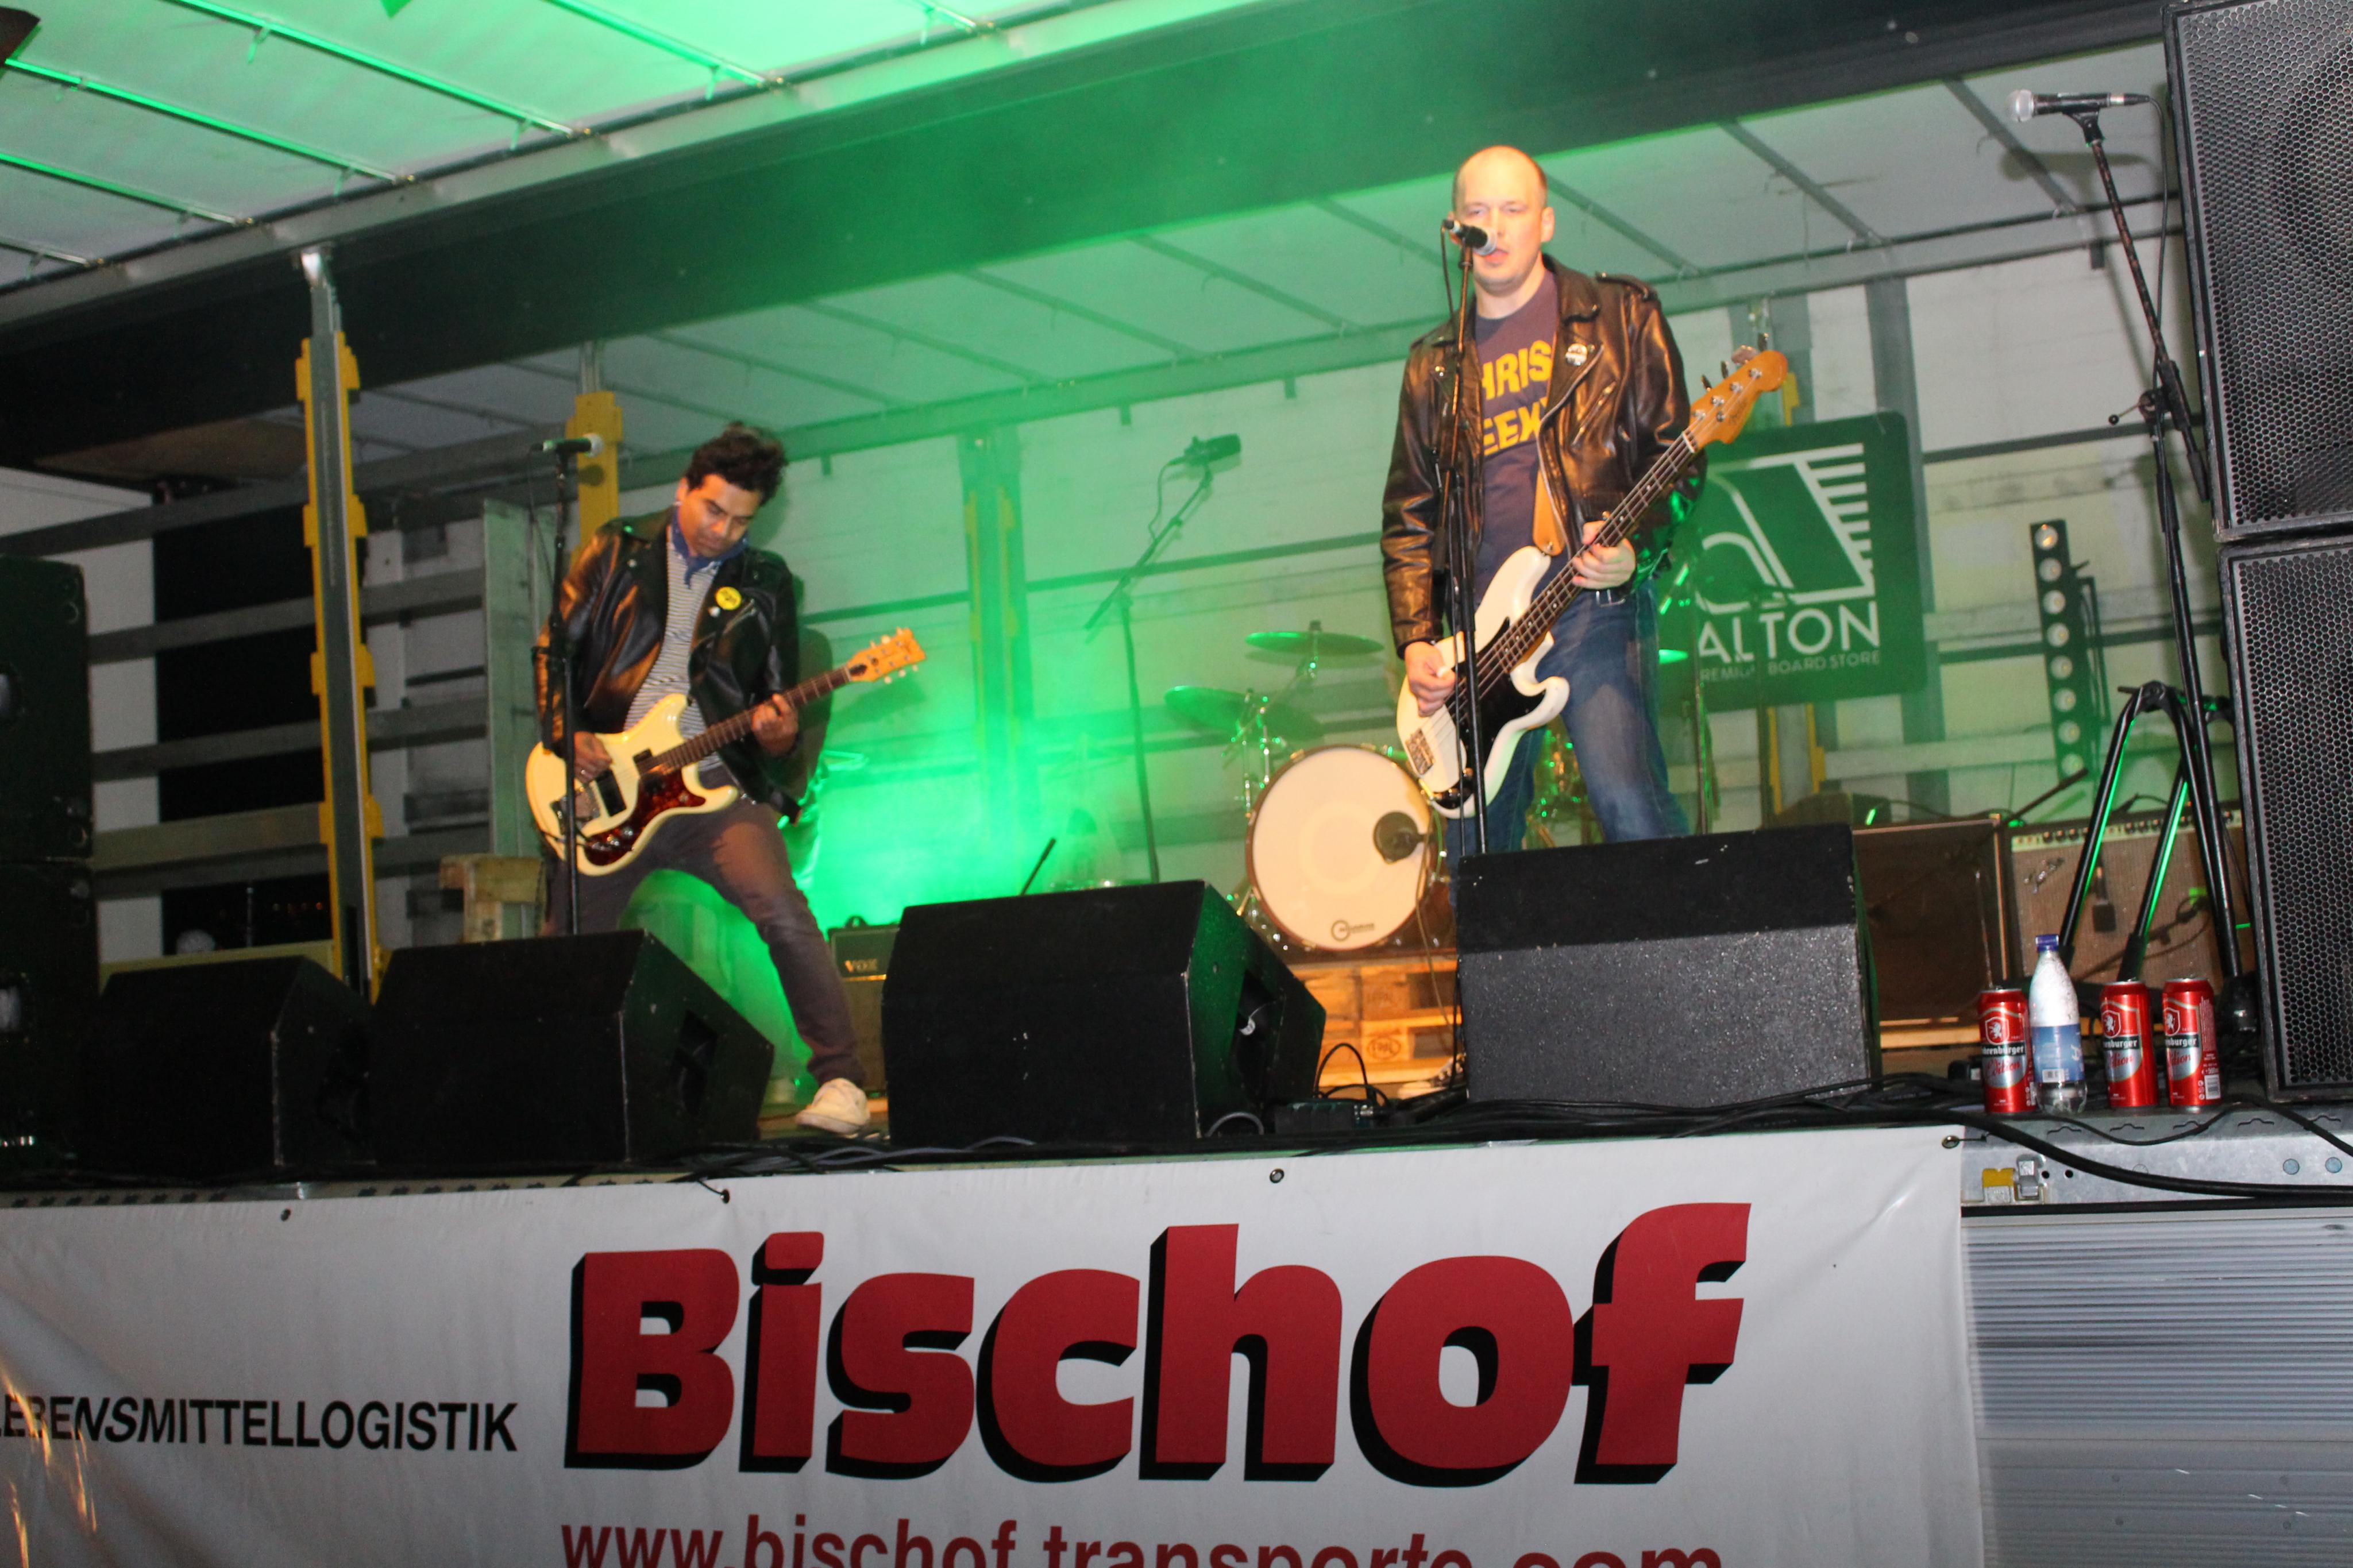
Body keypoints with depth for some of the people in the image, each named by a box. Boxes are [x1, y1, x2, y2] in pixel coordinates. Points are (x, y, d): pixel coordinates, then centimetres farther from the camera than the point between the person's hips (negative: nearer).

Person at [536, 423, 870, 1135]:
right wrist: (565, 734, -4)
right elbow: (555, 648, 10)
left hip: (713, 782, -1)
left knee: (782, 912, -22)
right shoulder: (618, 551, 9)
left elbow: (782, 696, 14)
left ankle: (839, 1081, -17)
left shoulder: (766, 581, 11)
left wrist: (780, 731, -9)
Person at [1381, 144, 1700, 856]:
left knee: (1629, 807, -23)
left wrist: (1638, 546, -15)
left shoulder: (1619, 316, 7)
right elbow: (1407, 515, 17)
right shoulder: (1433, 365, 17)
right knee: (1474, 851, 4)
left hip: (1595, 605, -4)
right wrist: (1415, 640, 5)